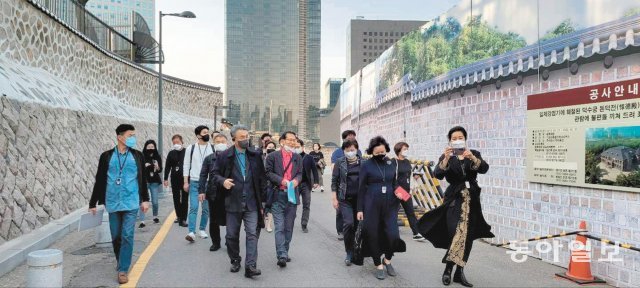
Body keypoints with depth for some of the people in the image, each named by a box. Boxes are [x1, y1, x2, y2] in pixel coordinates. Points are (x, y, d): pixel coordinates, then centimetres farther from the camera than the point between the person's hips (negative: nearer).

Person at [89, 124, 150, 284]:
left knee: (127, 236, -6)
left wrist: (145, 199, 8)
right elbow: (99, 181, 6)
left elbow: (142, 179, 10)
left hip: (131, 203, -1)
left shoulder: (137, 155, 4)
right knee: (116, 237, 10)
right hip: (113, 203, 1)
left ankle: (123, 270, 1)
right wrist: (93, 203, 7)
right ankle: (122, 264, 31)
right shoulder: (107, 156, 3)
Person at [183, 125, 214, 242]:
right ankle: (191, 232, -10)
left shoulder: (213, 149, 1)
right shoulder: (191, 148, 2)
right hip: (194, 182, -1)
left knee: (206, 208, 8)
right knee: (193, 207, -8)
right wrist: (186, 182, -1)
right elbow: (186, 165, 4)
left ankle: (202, 230, 22)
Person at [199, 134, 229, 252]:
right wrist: (201, 191, -3)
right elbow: (203, 175, 6)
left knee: (229, 219, 1)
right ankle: (215, 242, 23)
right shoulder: (209, 159, 8)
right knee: (213, 220, 10)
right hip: (213, 193, 3)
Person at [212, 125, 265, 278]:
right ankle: (235, 261, 30)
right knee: (232, 235, 11)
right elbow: (215, 173, 6)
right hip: (233, 202, 0)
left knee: (252, 234, -8)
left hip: (251, 203, 0)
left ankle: (250, 266, -8)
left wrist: (261, 201, 5)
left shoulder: (255, 155, 4)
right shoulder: (224, 156, -1)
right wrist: (223, 181, -17)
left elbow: (261, 179, 7)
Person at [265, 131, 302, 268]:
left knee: (289, 227, 10)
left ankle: (284, 253, 22)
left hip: (292, 195, 4)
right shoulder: (272, 156, 2)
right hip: (278, 195, -4)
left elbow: (300, 173, 13)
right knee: (279, 227, -10)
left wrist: (296, 180, -9)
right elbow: (268, 172, -3)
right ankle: (281, 255, -13)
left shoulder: (297, 158, 14)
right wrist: (281, 180, -16)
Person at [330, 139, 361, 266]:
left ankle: (356, 250, 25)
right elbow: (334, 181, 3)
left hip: (360, 198, 2)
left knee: (357, 224, 7)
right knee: (348, 224, -13)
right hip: (345, 199, -2)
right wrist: (334, 198, -2)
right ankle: (349, 253, 0)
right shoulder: (340, 162, 2)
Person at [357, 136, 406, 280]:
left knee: (393, 235, -6)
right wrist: (360, 209, -4)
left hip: (390, 204, 3)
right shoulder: (366, 165, -4)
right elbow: (362, 188, -2)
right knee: (373, 235, 3)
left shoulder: (391, 164, 6)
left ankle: (387, 260, 21)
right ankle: (379, 266, 20)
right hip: (372, 205, -2)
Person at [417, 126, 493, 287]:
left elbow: (484, 169, -12)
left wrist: (472, 158, -31)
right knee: (457, 234, -17)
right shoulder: (446, 157, 1)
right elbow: (438, 175, -16)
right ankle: (448, 270, -5)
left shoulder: (474, 154, 7)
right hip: (454, 199, -3)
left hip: (472, 200, 3)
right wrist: (446, 159, -32)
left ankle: (459, 273, 13)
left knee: (467, 237, 4)